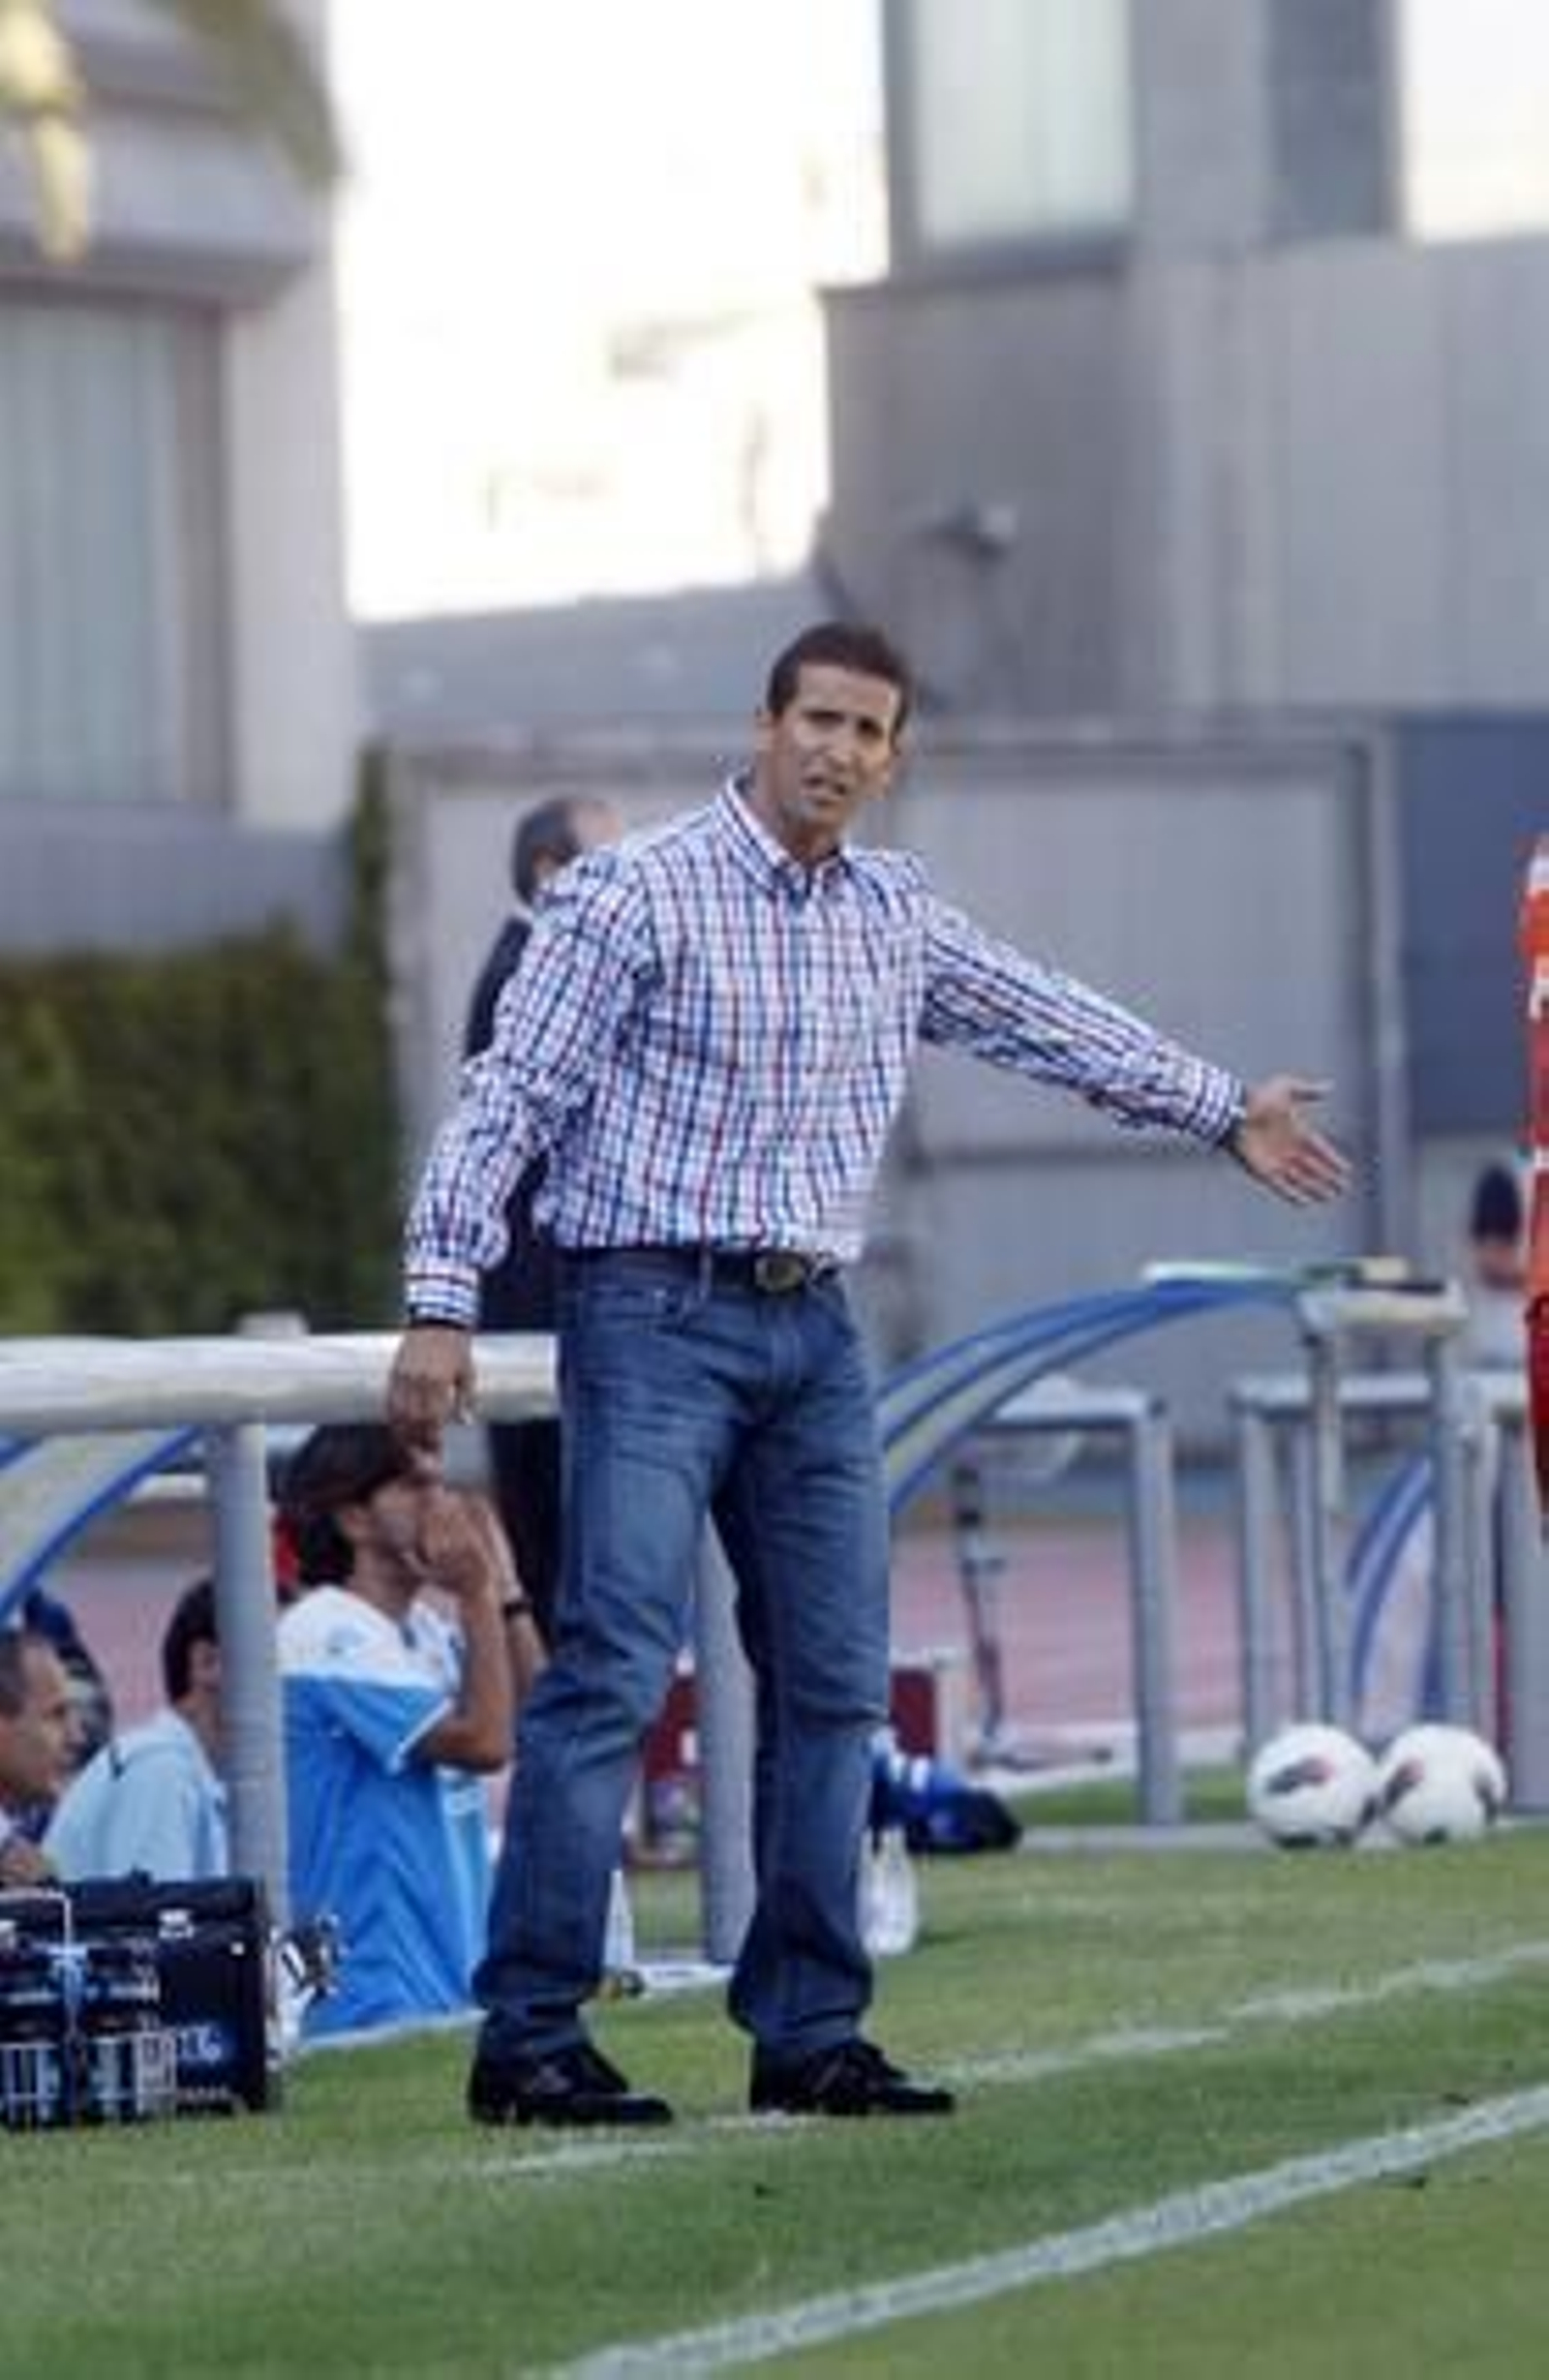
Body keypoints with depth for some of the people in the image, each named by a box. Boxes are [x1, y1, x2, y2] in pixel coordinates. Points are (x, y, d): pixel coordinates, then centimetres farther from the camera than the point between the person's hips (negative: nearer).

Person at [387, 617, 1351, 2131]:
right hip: (658, 1322, -7)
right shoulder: (635, 895, -8)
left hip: (813, 1330, 7)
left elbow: (1045, 1022, 29)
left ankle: (808, 2035, 12)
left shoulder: (893, 915, 13)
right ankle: (527, 2042, -14)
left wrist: (1223, 1112, 36)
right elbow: (509, 1098, -11)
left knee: (833, 1681, 6)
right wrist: (441, 1308, -18)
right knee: (613, 1668, -14)